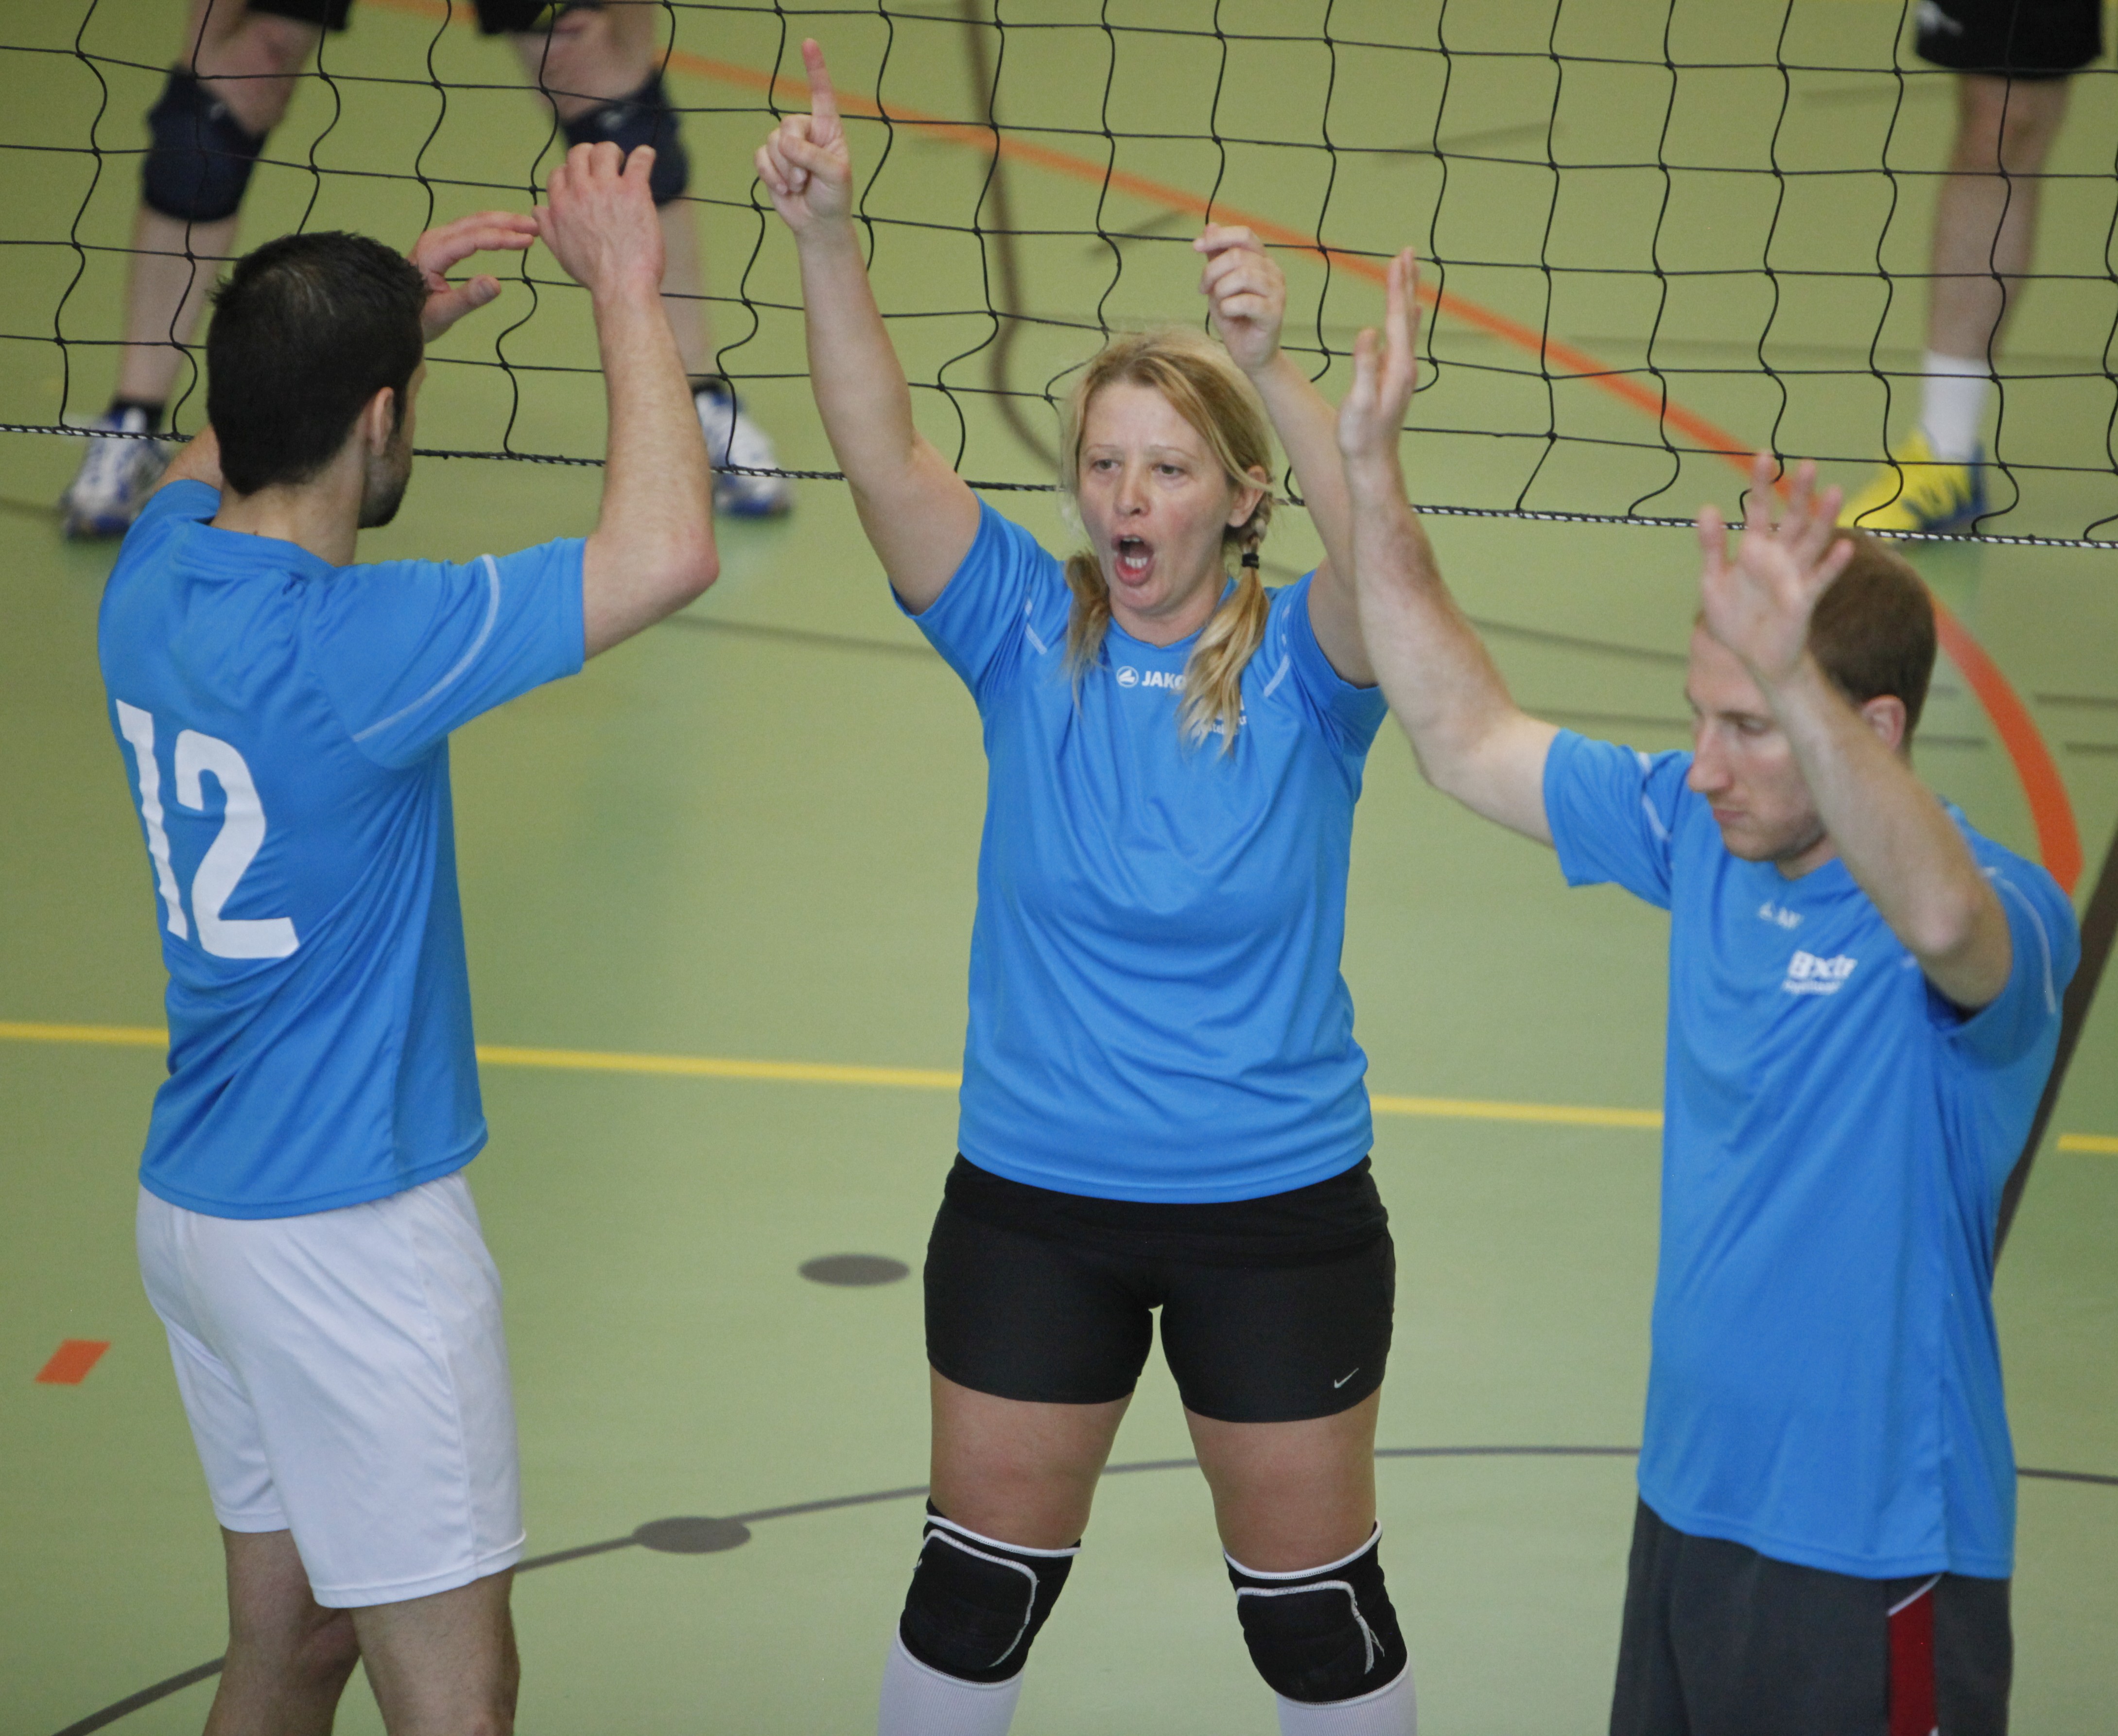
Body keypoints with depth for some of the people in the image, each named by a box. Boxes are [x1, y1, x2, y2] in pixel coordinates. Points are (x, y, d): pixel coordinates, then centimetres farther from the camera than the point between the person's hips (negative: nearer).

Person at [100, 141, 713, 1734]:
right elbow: (666, 551, -29)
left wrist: (387, 311, 19)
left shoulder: (152, 584, 0)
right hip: (350, 1232, -9)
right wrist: (626, 289, -18)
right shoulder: (337, 648, -25)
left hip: (195, 1206, 9)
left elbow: (221, 449, 27)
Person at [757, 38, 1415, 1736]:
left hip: (1280, 1212, -2)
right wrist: (827, 238, -39)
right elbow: (886, 460, -22)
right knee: (978, 1585, 14)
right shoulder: (1031, 636, -7)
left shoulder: (1301, 668, -12)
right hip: (1032, 1200, 2)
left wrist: (1271, 369, -53)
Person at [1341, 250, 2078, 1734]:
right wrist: (1372, 473, 2)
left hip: (1873, 1556, -7)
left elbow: (1943, 915, -45)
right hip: (1689, 1505, 7)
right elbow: (1470, 742, 11)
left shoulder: (1997, 917, -20)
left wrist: (1791, 680, -58)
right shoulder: (1703, 834, 2)